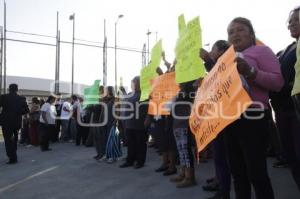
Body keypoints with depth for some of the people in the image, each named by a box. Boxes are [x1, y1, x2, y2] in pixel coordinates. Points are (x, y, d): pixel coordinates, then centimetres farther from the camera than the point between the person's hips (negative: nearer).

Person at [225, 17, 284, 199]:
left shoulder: (261, 50, 2)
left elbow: (278, 82, -11)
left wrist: (250, 72, -23)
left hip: (251, 118, -7)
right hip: (230, 119, 7)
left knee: (256, 172, -6)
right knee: (237, 172, 12)